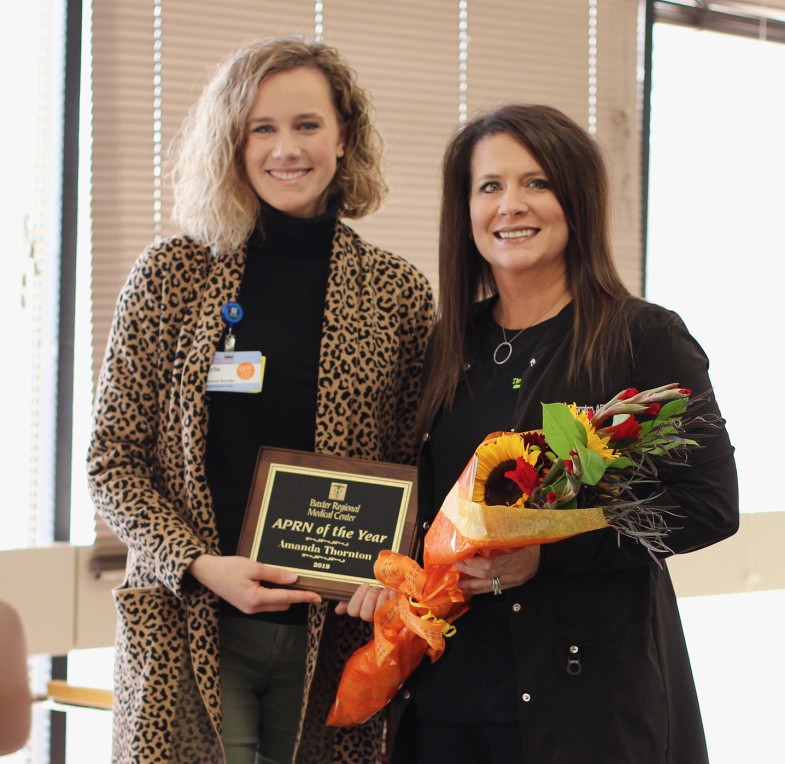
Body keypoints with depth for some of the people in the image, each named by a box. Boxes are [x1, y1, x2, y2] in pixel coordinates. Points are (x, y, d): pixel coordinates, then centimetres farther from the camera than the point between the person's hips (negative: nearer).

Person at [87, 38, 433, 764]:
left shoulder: (397, 291, 4)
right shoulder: (172, 274, 0)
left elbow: (412, 468, 8)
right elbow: (113, 458, 1)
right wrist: (197, 565, -12)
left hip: (333, 633, 1)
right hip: (189, 629, -1)